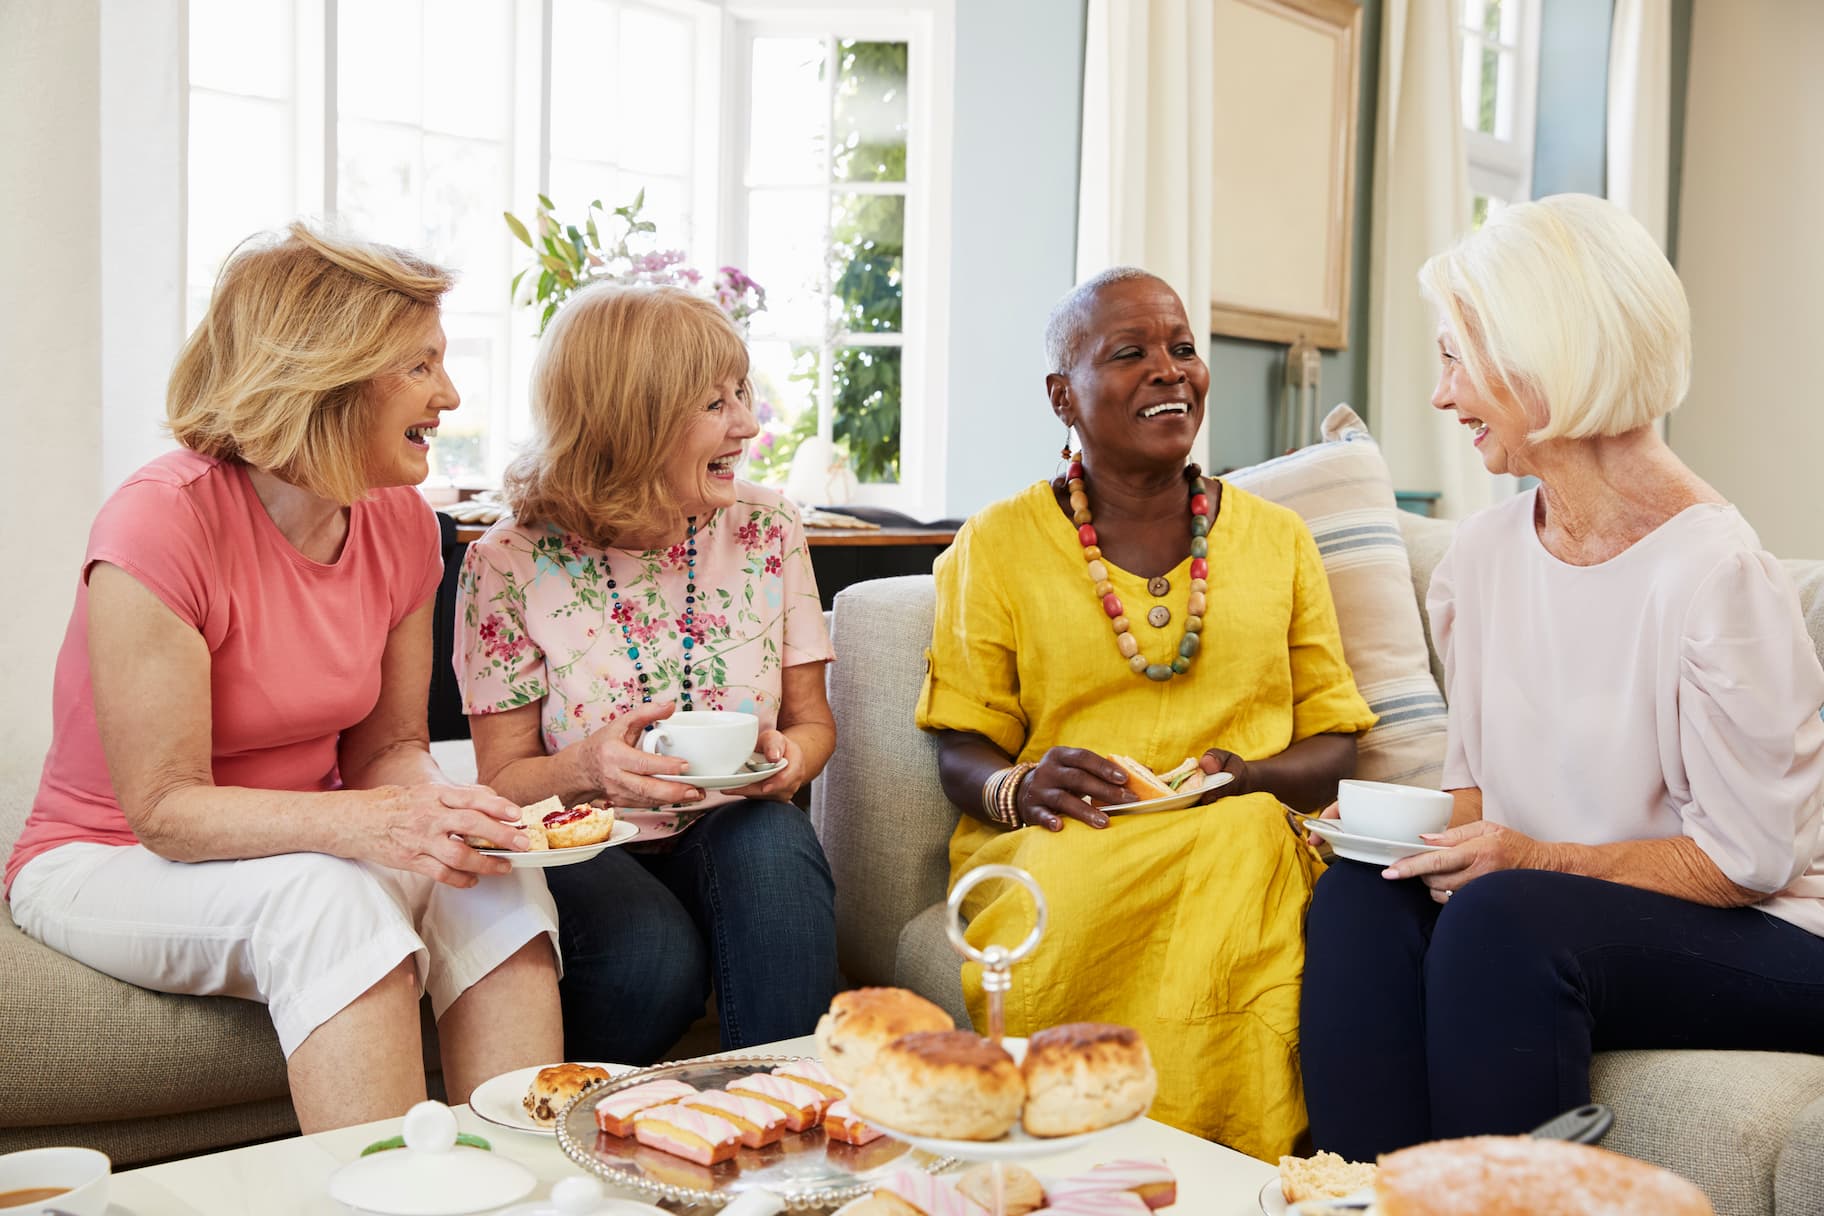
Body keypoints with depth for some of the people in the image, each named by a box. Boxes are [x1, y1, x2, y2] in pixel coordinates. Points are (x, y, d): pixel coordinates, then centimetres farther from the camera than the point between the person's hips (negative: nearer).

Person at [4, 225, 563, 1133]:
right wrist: (366, 823, -38)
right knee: (327, 899, -35)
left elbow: (388, 744, 3)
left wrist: (436, 807, -21)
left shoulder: (401, 522, -3)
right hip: (104, 862, -5)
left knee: (498, 884, -22)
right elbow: (164, 809, -24)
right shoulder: (161, 522, -23)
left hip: (301, 851, 6)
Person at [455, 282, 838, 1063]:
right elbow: (503, 778, -3)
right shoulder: (512, 563, -7)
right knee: (656, 958, -33)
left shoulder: (766, 531, 2)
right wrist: (587, 767, -26)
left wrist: (790, 758, -16)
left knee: (773, 844, -32)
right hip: (584, 849, -2)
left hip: (732, 832, 3)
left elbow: (811, 718, 9)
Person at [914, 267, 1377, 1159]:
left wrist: (1254, 779, -10)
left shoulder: (1277, 539, 17)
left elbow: (1333, 741, 14)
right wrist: (1020, 788, -16)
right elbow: (962, 752, 9)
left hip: (1248, 841, 2)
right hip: (1052, 850, -1)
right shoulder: (997, 544, 11)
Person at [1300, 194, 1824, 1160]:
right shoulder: (1479, 554, 7)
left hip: (1745, 941, -6)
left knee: (1502, 919, -34)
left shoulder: (1714, 573, -16)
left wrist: (1536, 858, -21)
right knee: (1361, 900, -23)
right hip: (1531, 907, 6)